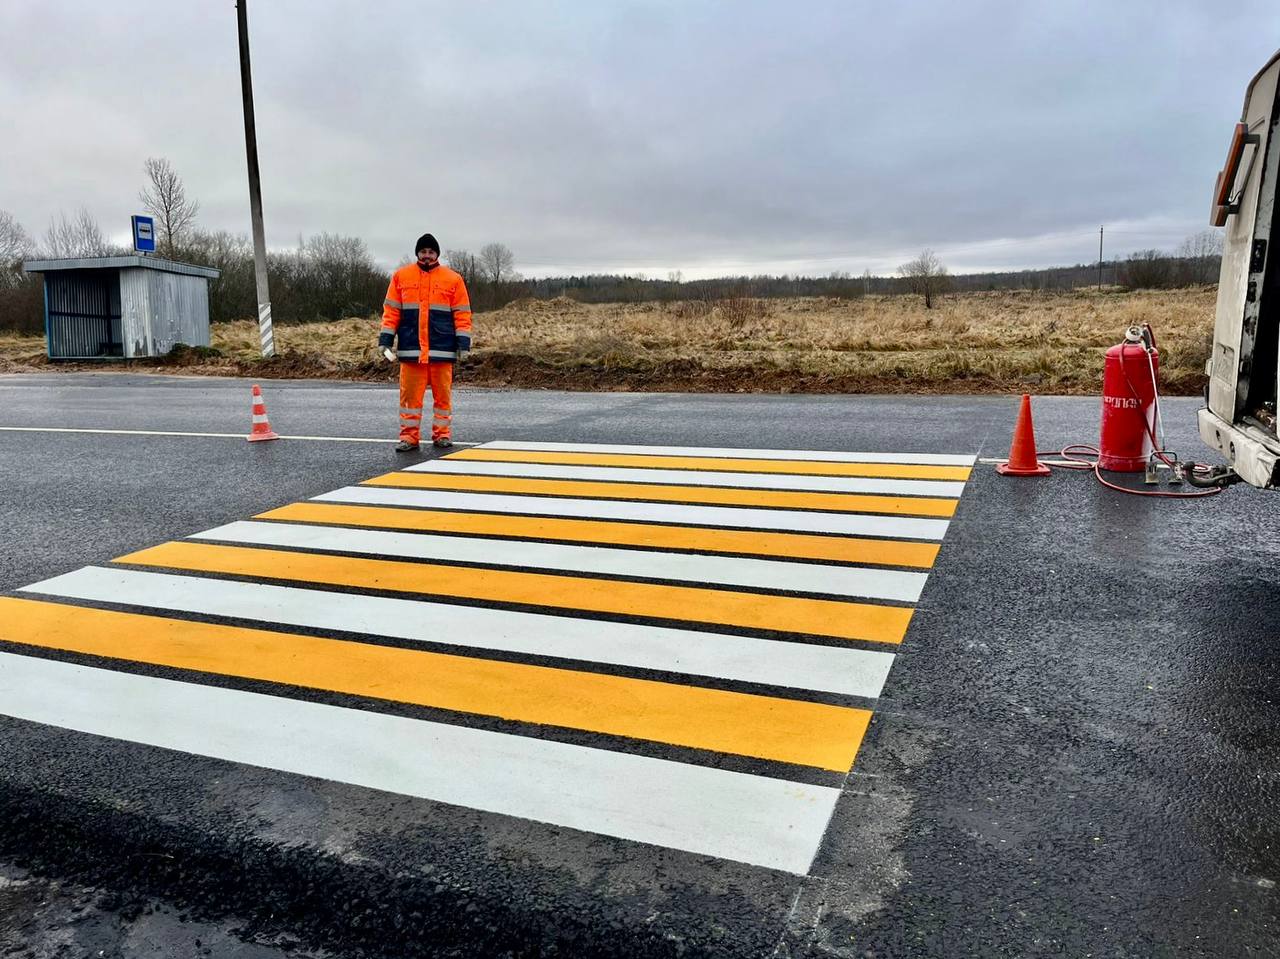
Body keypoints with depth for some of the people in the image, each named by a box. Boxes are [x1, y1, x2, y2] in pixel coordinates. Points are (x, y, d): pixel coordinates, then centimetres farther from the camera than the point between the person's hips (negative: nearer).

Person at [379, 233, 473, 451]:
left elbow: (462, 313, 5)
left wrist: (463, 342, -3)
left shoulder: (453, 279, 5)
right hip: (410, 348, 1)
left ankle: (442, 434, 14)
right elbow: (391, 310, 9)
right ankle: (409, 436, 7)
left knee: (443, 394, 3)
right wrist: (385, 338, 3)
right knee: (410, 393, 1)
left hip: (442, 349, -1)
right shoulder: (401, 276, 9)